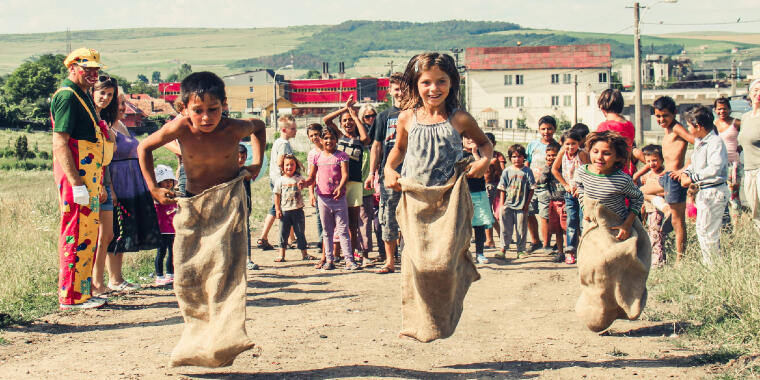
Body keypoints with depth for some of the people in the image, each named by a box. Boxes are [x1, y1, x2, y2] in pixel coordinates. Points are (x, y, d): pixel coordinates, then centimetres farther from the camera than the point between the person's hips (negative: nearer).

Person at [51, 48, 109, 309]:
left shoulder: (83, 95, 19)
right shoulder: (67, 96, -13)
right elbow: (60, 143, -20)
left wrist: (97, 181, 21)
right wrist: (77, 183, -24)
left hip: (88, 176, 10)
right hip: (76, 175, -10)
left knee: (86, 234, 13)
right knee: (77, 235, -6)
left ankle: (81, 292, 21)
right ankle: (72, 297, 0)